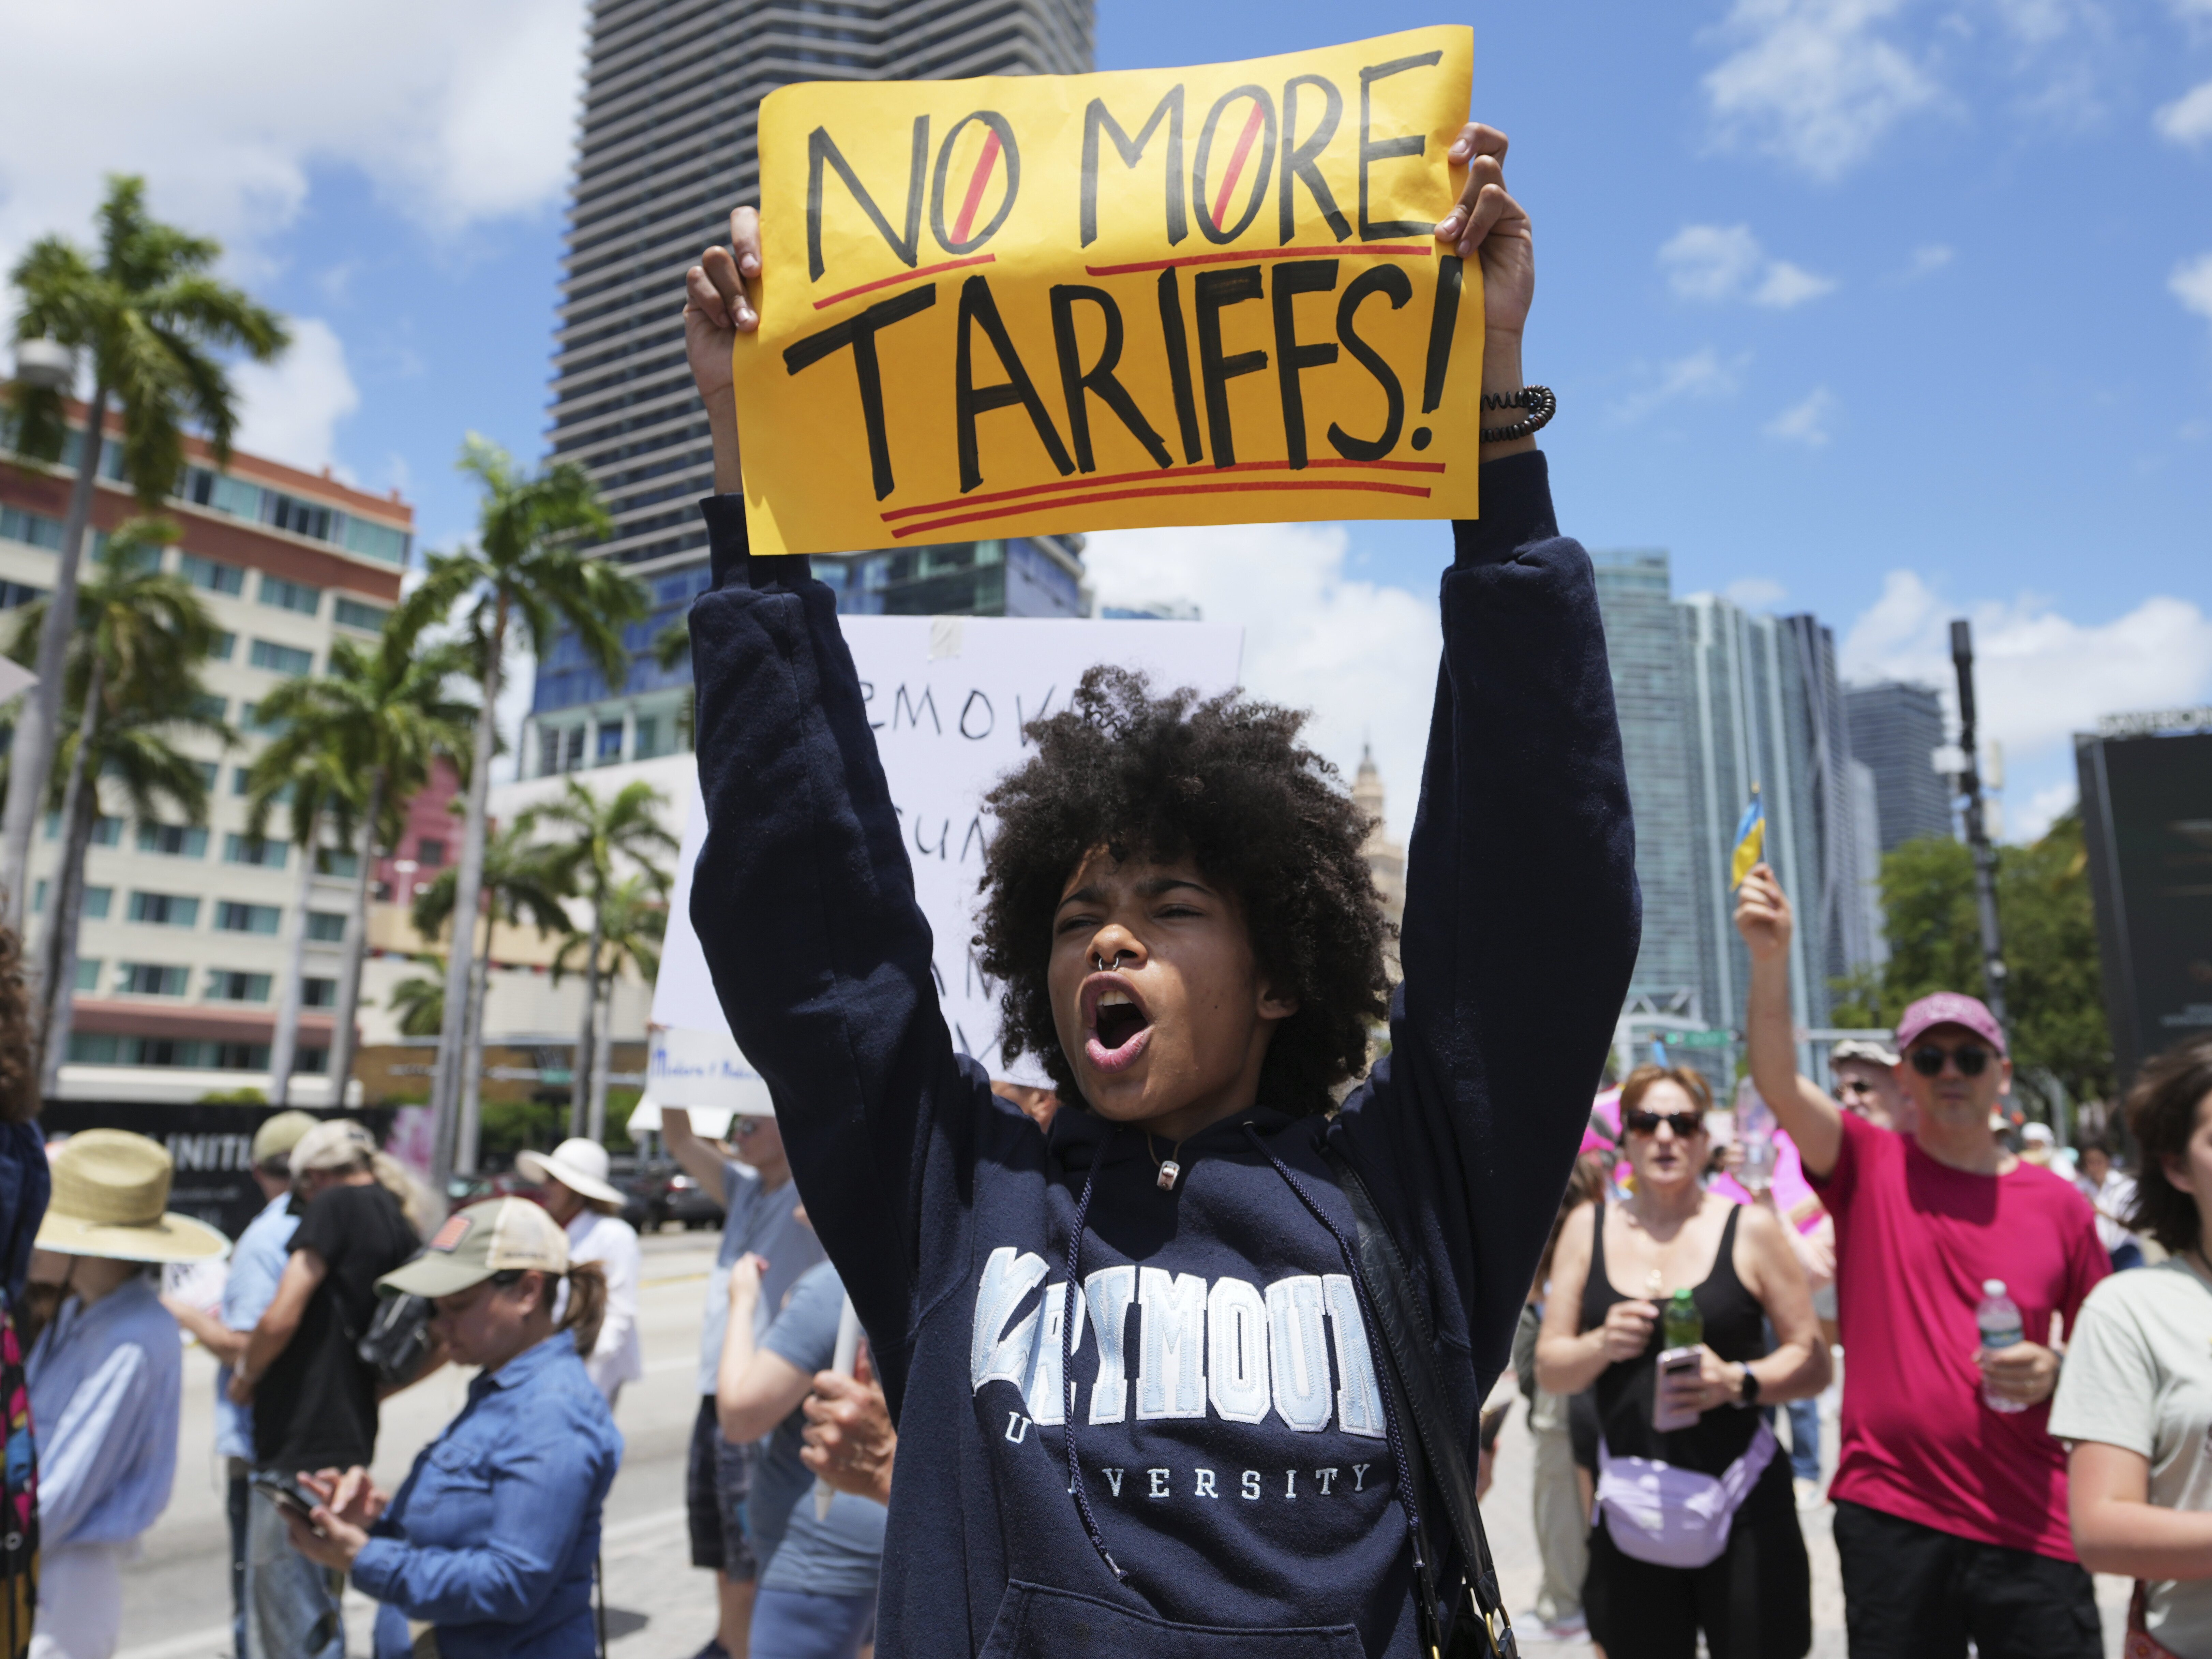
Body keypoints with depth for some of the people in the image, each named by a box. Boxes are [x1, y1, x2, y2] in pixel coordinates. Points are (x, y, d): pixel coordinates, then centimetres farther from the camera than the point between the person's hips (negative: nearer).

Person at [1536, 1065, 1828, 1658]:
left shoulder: (1750, 1229, -2)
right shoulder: (1589, 1229, 4)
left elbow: (1813, 1363, -1)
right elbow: (1549, 1370, 5)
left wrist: (1738, 1381, -19)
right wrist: (1602, 1346, -15)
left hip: (1741, 1507, -2)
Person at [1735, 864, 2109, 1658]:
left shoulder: (2059, 1204, 4)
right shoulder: (1868, 1166, -1)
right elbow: (1778, 1079, -18)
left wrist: (2055, 1372, -8)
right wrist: (1770, 958, -31)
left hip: (2028, 1530, 1)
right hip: (1889, 1513, -1)